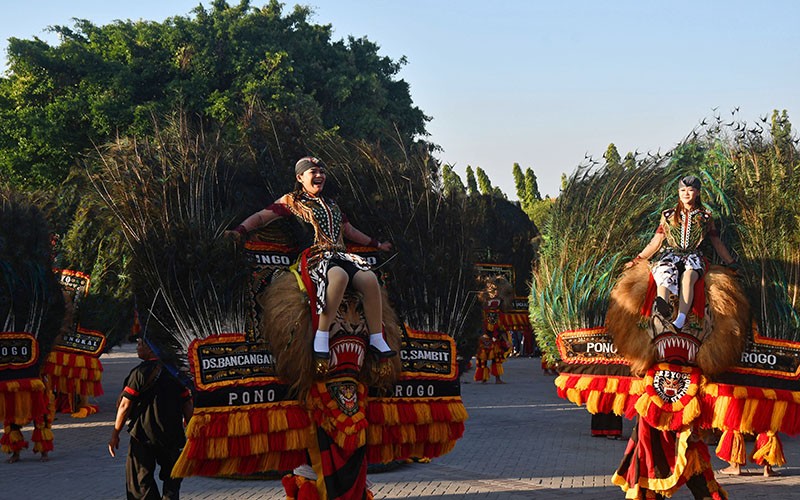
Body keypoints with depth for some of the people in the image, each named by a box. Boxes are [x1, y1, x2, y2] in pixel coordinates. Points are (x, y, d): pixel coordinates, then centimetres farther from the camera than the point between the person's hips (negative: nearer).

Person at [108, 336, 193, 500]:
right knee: (172, 480, 17)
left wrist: (115, 434, -2)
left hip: (143, 436, -4)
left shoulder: (140, 372, -12)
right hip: (173, 436, 4)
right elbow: (187, 404, 5)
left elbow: (125, 405, -11)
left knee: (141, 481, 5)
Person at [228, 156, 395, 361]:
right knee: (339, 276, -40)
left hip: (340, 255, 6)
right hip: (314, 257, -6)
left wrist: (377, 244, 43)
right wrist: (240, 231, -13)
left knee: (370, 279, -24)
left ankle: (377, 339, -18)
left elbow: (350, 232, 40)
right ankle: (322, 335, -34)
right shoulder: (291, 201, 12)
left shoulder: (331, 205, 31)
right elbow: (262, 217, 4)